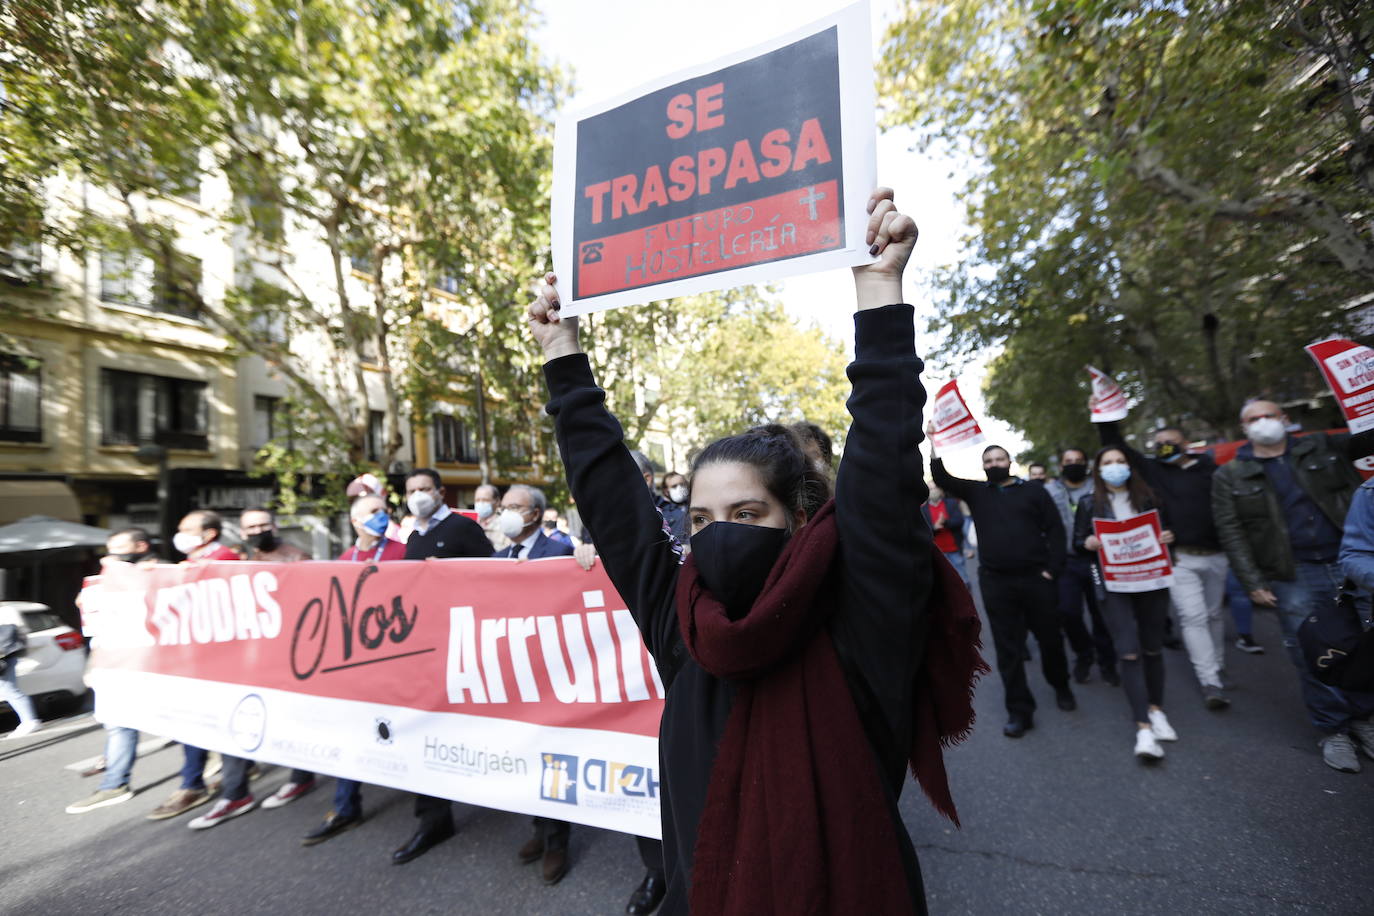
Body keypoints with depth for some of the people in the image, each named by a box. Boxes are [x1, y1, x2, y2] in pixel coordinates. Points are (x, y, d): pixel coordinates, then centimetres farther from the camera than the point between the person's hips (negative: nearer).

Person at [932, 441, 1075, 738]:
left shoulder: (1033, 491, 5)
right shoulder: (976, 492, 8)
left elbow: (1055, 529, 2)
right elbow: (941, 478, -3)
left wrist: (1052, 569, -6)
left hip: (1036, 579, 0)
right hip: (995, 582, 0)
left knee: (1050, 638, 15)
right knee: (1008, 648, 4)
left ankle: (1061, 687, 42)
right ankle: (1020, 711, 15)